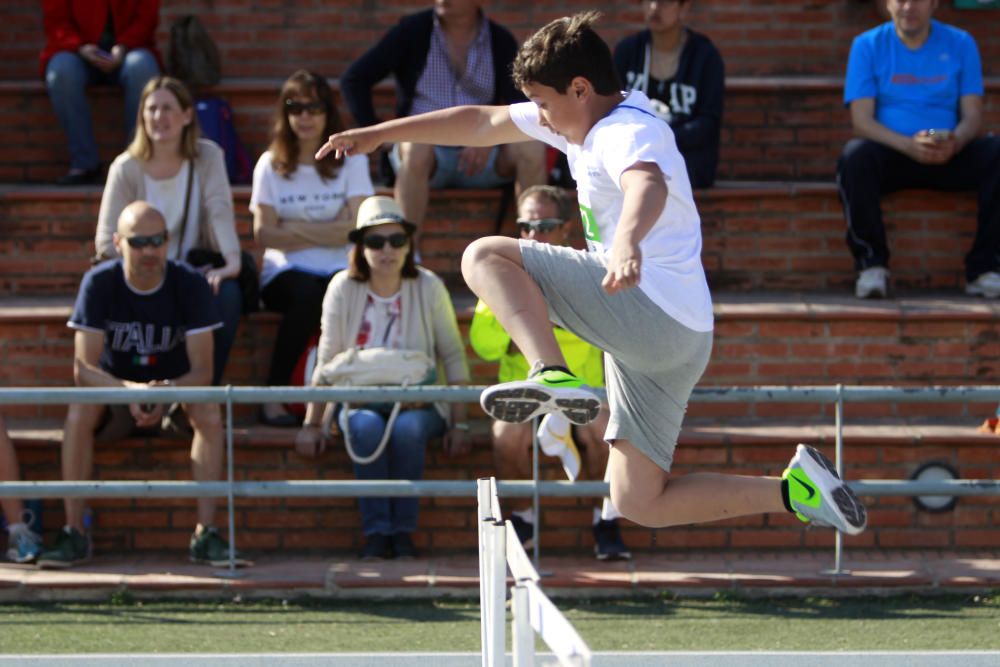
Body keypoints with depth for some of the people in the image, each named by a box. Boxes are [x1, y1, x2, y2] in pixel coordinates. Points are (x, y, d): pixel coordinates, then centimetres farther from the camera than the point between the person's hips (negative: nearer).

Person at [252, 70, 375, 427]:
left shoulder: (351, 160, 9)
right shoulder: (271, 164, 9)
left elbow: (354, 228, -4)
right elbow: (264, 232, -3)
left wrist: (293, 227, -5)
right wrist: (326, 232, -5)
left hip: (339, 269, 1)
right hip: (287, 272, -1)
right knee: (307, 293, -36)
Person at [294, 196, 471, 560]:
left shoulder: (429, 288, -3)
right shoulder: (344, 288, -3)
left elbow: (453, 358, 1)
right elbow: (327, 360, 1)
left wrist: (459, 424, -5)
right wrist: (311, 424, -4)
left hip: (419, 403, 0)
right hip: (360, 402, 0)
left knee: (407, 429, -34)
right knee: (368, 427, -34)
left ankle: (403, 529, -24)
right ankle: (376, 531, -28)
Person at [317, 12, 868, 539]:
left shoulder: (628, 132, -14)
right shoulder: (582, 121, 16)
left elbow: (648, 186, -39)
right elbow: (482, 124, 26)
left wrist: (626, 242, -60)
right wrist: (381, 133, 28)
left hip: (651, 308, -10)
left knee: (486, 256, -12)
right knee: (639, 504, 9)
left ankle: (554, 378, -31)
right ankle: (796, 489, 5)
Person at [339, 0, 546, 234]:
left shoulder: (501, 41, 9)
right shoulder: (413, 31, 4)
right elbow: (353, 80, 2)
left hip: (481, 157, 2)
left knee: (531, 148, -27)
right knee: (416, 149, -37)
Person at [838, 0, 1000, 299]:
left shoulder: (960, 44, 8)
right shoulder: (867, 46, 3)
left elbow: (973, 117, 2)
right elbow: (861, 120, -6)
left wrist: (954, 142, -23)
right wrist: (909, 145, -25)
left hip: (949, 157, 2)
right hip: (891, 156, -2)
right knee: (855, 155, -35)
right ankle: (870, 264, -23)